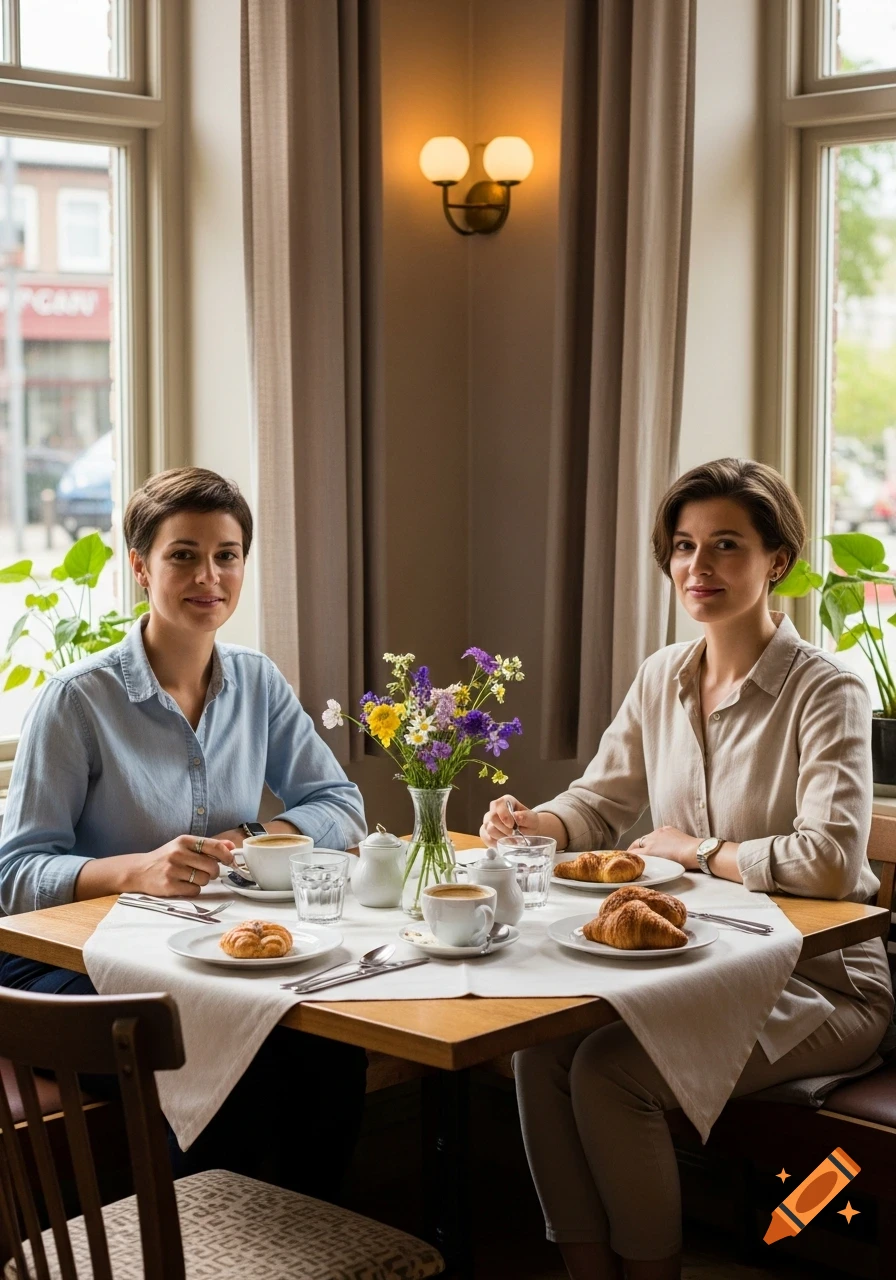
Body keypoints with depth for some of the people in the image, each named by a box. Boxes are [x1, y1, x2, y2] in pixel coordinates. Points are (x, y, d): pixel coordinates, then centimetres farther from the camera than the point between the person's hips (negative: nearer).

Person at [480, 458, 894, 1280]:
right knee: (540, 1045, -17)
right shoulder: (663, 678, 7)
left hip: (817, 980, -6)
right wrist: (529, 825, -8)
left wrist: (695, 850, -15)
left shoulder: (825, 694, -15)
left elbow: (830, 861, -27)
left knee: (608, 1072, -24)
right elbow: (598, 803, 14)